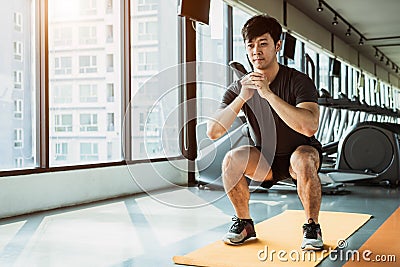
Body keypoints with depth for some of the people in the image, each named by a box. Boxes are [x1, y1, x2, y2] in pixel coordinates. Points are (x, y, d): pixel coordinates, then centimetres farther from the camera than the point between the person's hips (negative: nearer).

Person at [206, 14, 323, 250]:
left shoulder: (298, 81, -20)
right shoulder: (239, 87, -10)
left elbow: (310, 127, -37)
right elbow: (213, 132, -20)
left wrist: (268, 93, -41)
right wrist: (243, 97, -31)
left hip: (301, 152, -3)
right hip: (265, 158, 3)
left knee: (303, 161, -36)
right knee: (232, 159, -26)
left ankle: (312, 227, -13)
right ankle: (244, 224, -3)